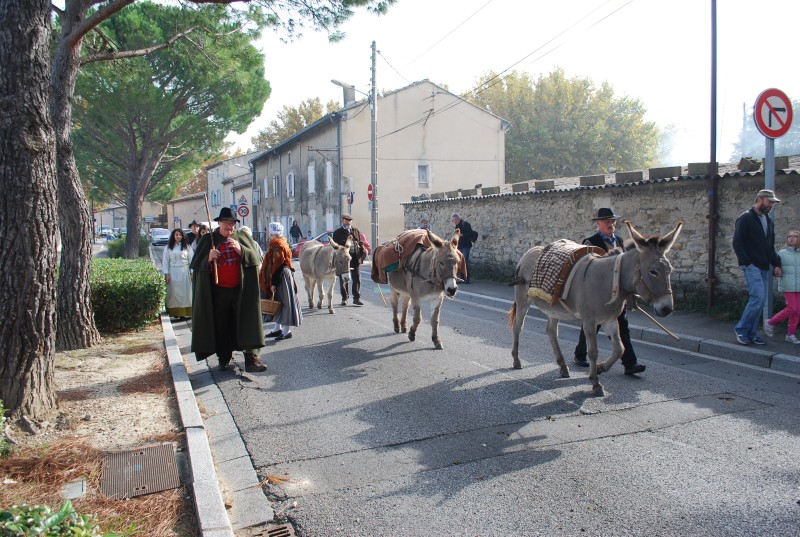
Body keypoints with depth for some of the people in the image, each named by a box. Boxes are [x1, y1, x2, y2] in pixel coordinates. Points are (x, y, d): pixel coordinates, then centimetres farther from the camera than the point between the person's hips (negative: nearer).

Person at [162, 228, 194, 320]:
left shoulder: (187, 246, 4)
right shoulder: (168, 247, 6)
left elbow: (191, 259, 2)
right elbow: (165, 261, 4)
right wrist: (166, 274, -3)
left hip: (184, 272, -1)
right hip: (173, 272, 1)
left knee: (184, 292, 0)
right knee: (174, 293, 2)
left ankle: (184, 312, 4)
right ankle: (175, 312, 6)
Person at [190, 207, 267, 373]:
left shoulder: (242, 238, 7)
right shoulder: (208, 239, 4)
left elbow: (255, 258, -1)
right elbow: (196, 264, 2)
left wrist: (241, 250, -17)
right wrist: (208, 258, -18)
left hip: (241, 290, 0)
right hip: (218, 291, 0)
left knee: (247, 321, -6)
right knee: (221, 325, 5)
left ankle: (251, 359, -8)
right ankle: (224, 358, 19)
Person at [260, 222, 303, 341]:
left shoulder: (277, 245, -18)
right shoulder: (279, 243, 13)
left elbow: (278, 266, -22)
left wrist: (274, 283, -20)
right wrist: (273, 281, 21)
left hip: (281, 277, -10)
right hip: (280, 277, 10)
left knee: (283, 302, -4)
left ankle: (287, 331, 2)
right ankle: (278, 328, 23)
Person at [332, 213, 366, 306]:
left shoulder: (356, 231, 14)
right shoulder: (338, 232, 4)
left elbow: (360, 242, 15)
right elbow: (336, 245, -5)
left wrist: (363, 251, -3)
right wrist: (346, 241, -17)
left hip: (355, 257, 2)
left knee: (357, 279, 2)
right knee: (343, 279, 5)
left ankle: (357, 298, 9)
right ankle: (344, 298, 16)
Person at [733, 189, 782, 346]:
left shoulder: (769, 221, 19)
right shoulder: (745, 218, -4)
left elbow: (771, 246, 25)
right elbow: (737, 243, -10)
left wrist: (776, 264, 13)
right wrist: (746, 262, -17)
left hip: (764, 268, 8)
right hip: (752, 266, -8)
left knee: (760, 302, 6)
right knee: (758, 298, -16)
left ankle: (751, 334, 13)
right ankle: (741, 329, -3)